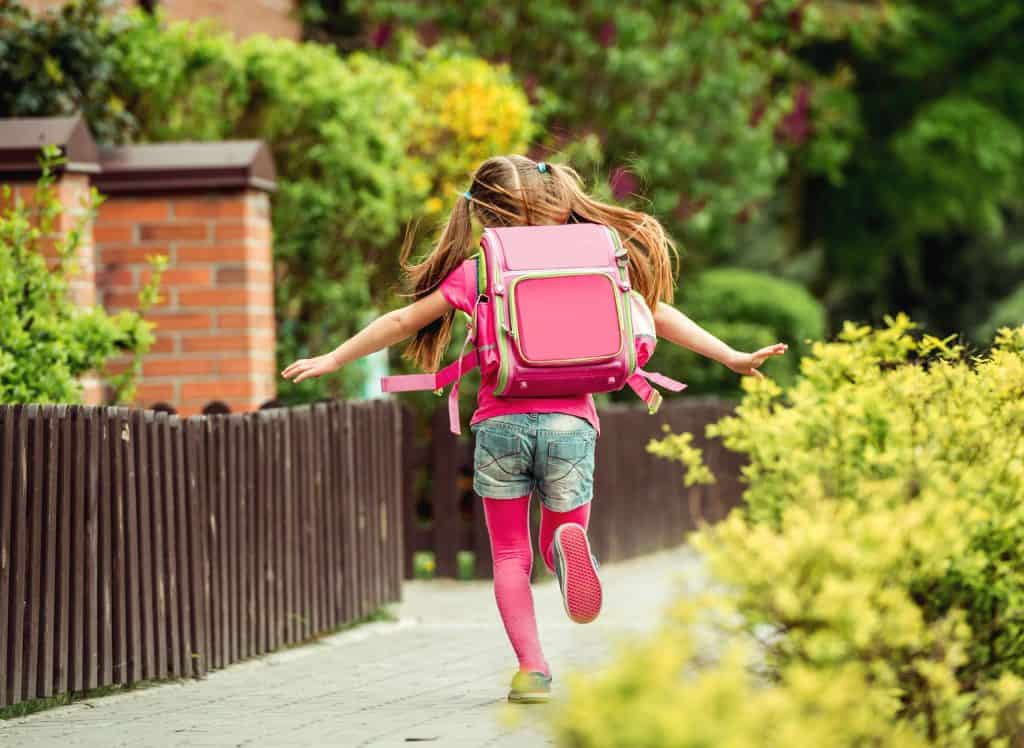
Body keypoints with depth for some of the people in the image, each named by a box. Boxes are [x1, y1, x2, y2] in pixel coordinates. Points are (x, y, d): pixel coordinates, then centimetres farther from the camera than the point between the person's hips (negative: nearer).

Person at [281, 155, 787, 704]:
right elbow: (656, 315, 8)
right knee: (557, 538, 15)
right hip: (569, 421, 1)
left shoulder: (475, 274, 4)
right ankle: (568, 544, -24)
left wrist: (333, 359, 21)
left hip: (501, 423, -1)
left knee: (510, 555, 10)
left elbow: (402, 321, 9)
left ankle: (531, 667, -7)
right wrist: (733, 358, 15)